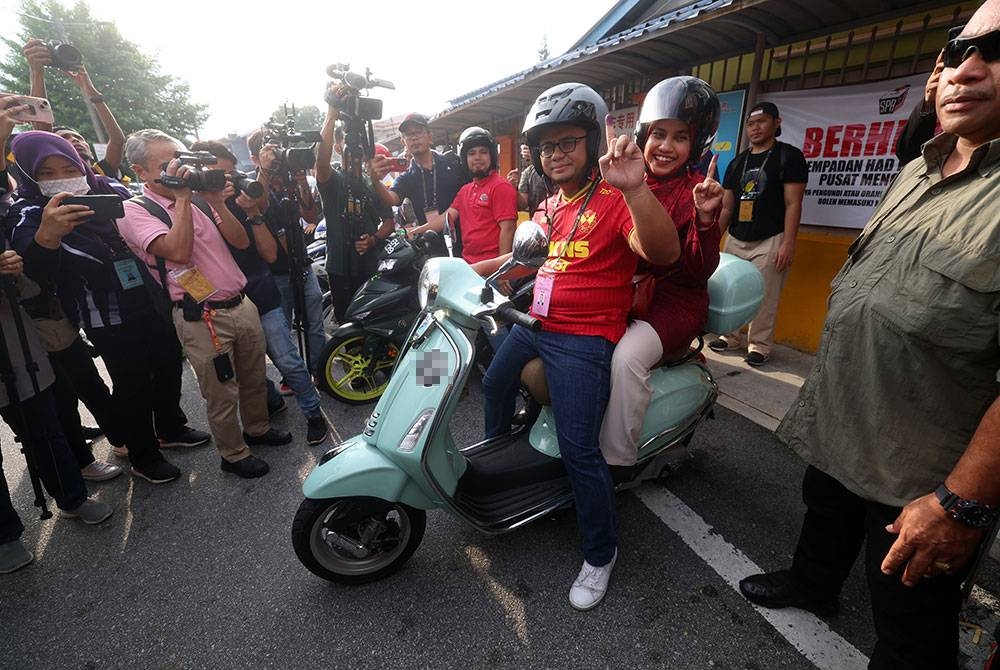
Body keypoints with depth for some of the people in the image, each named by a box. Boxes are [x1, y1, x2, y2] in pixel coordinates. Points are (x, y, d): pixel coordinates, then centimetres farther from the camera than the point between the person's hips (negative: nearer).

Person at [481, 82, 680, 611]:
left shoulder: (615, 199, -12)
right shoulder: (550, 205, 15)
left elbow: (664, 253, -30)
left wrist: (635, 189, -45)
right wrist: (470, 273, 23)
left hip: (584, 339, -9)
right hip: (535, 324, 9)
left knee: (578, 450, -12)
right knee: (494, 385, 26)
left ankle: (600, 554, 13)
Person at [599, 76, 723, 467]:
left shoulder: (696, 191, -8)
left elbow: (700, 270, -13)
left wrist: (706, 217, -29)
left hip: (674, 300, -5)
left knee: (626, 356, -30)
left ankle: (617, 462, -12)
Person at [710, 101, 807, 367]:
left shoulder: (789, 156, 1)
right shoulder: (737, 162, 16)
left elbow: (793, 204, -6)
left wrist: (788, 243, -15)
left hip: (769, 241, -5)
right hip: (735, 240, 5)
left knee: (764, 297, -5)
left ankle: (759, 345, 6)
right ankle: (730, 336, 20)